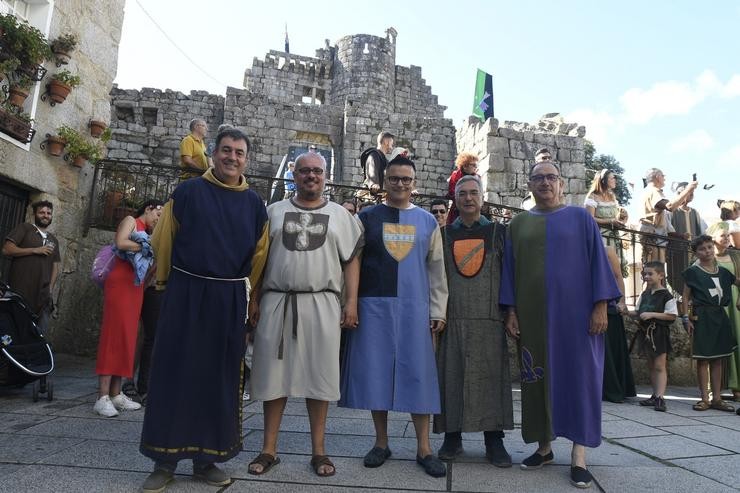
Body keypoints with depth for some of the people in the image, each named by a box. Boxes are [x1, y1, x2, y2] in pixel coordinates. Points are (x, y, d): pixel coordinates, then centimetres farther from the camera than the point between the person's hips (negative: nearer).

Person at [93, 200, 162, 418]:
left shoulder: (146, 234, 24)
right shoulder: (130, 221, 5)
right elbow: (120, 243, -15)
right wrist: (145, 247, -5)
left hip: (136, 287, 8)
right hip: (120, 283, -8)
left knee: (127, 336, 4)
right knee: (113, 335, -10)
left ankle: (116, 394, 7)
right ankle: (102, 397, -10)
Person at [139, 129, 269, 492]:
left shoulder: (254, 204, 7)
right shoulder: (187, 192, 1)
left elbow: (259, 255, 10)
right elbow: (163, 241, 6)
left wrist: (249, 297, 8)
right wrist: (165, 282, 10)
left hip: (229, 299, 2)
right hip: (185, 293, -1)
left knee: (219, 377, 6)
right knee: (174, 372, 2)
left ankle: (206, 458, 19)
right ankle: (165, 460, 15)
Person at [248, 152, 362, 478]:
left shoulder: (340, 215, 9)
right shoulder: (274, 211, 11)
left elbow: (351, 260, 5)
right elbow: (260, 258, 10)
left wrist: (351, 302, -4)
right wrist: (255, 300, 4)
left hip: (321, 304, 0)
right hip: (277, 302, 1)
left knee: (319, 375, 4)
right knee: (274, 374, 6)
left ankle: (318, 450, 17)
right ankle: (269, 449, 19)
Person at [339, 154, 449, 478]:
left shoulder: (427, 221, 10)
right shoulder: (366, 217, 5)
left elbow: (436, 269, 10)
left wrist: (438, 310, 5)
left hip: (414, 308, 1)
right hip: (374, 307, 0)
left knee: (418, 375, 3)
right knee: (376, 373, 4)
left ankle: (423, 448, 15)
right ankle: (381, 443, 20)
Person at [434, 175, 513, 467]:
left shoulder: (498, 232, 9)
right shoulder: (443, 235, 11)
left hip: (489, 318, -1)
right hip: (452, 318, 1)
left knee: (491, 376, 1)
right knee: (451, 376, 3)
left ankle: (494, 440, 12)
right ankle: (452, 437, 15)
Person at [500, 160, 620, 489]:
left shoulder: (580, 218, 4)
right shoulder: (518, 224, 10)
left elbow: (598, 261, 0)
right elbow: (510, 269, 8)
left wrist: (601, 305, -8)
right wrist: (511, 311, 0)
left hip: (574, 308, -2)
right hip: (532, 311, 2)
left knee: (578, 373, 0)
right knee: (537, 376, 7)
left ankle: (578, 454, 8)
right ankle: (544, 446, 19)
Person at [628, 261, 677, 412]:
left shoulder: (665, 295, -9)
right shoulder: (644, 295, 12)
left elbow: (673, 315, -14)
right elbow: (638, 313, 18)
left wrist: (652, 314, -20)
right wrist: (627, 313, 0)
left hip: (659, 333, -7)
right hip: (646, 332, 7)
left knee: (659, 366, -7)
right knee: (651, 366, 13)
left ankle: (660, 397, -8)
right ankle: (655, 395, 22)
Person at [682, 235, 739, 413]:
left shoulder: (723, 272, 10)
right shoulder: (693, 272, -2)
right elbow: (686, 297, -1)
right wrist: (687, 317, -8)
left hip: (720, 316, 5)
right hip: (702, 316, -4)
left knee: (717, 359, 8)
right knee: (703, 359, -2)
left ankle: (717, 398, 13)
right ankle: (705, 399, 3)